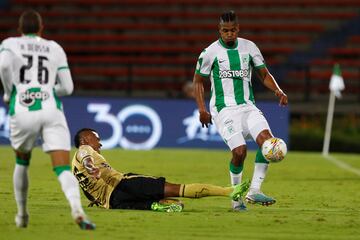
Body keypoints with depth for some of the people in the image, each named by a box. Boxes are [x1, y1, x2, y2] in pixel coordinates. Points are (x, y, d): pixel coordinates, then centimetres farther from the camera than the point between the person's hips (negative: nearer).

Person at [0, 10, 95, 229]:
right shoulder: (55, 48, 18)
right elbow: (67, 88, 15)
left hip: (22, 111, 0)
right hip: (51, 110, 0)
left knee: (22, 163, 27)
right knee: (64, 168, -9)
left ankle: (22, 215, 33)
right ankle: (77, 209, -35)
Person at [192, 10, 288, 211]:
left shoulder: (249, 47, 6)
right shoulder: (211, 52, -2)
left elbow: (264, 74, 15)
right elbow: (198, 80, 8)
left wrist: (278, 90, -4)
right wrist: (202, 109, -4)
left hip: (248, 106, 4)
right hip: (224, 109, -4)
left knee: (267, 140, -21)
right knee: (240, 151, -21)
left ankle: (254, 191, -15)